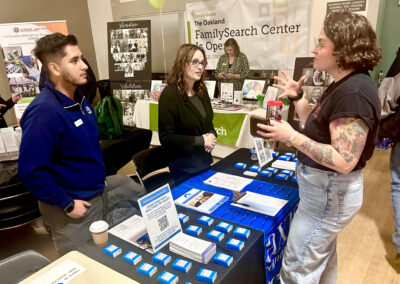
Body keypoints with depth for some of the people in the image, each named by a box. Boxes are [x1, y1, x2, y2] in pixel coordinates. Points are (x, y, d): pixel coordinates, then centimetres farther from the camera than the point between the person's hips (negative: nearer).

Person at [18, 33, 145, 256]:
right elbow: (30, 171, -28)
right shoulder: (44, 112, -27)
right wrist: (66, 204, -21)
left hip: (99, 189, 8)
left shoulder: (80, 99, 2)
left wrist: (98, 175, 14)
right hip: (76, 204, -7)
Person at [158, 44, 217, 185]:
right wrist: (201, 141, -21)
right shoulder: (169, 95, -19)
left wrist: (212, 135, -6)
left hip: (205, 161, 7)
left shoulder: (201, 90, 2)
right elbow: (166, 138, -19)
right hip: (184, 168, -7)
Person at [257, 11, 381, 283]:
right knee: (322, 257, 29)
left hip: (330, 191, -10)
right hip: (327, 187, 10)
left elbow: (344, 161, -30)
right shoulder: (344, 85, 7)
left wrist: (291, 136, -27)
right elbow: (318, 127, 12)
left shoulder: (353, 92, -26)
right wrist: (297, 97, 3)